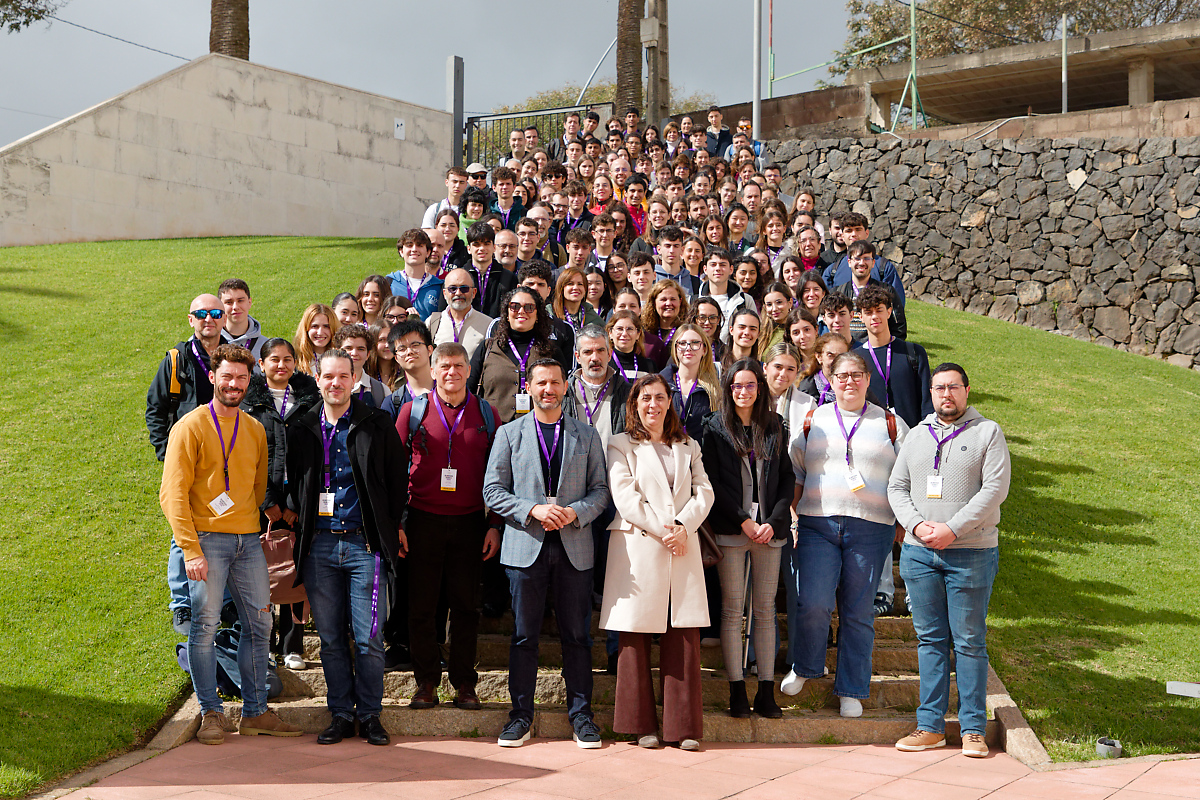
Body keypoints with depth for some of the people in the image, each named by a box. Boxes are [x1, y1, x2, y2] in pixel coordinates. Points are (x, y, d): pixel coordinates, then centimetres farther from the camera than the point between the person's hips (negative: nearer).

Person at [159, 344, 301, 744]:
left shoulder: (255, 430, 14)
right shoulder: (191, 426, -3)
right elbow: (173, 494, -8)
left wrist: (252, 527, 11)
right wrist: (191, 550, -14)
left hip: (248, 541, 5)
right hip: (207, 538, -5)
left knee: (259, 624, 5)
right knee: (205, 625, -5)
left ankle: (255, 712, 16)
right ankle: (211, 713, 8)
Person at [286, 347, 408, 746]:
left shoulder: (377, 426, 2)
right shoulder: (301, 431, 9)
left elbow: (397, 480, 7)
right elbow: (293, 487, 19)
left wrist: (395, 528, 7)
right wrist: (297, 527, 14)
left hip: (365, 544, -2)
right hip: (319, 545, 2)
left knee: (368, 638, -3)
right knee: (331, 638, 7)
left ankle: (370, 714, 11)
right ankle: (341, 714, 18)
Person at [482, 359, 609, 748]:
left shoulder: (587, 435, 10)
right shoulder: (509, 434, 7)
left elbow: (600, 490, 8)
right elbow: (493, 491, 2)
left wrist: (575, 512, -11)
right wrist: (533, 509, -12)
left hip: (574, 547, 1)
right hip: (525, 545, 0)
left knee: (577, 635, 4)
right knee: (524, 635, 4)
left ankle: (581, 714, 14)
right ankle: (521, 714, 14)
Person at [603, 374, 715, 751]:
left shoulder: (688, 447, 20)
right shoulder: (621, 445, 8)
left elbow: (704, 492, 9)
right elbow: (624, 495, -4)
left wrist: (682, 526, -8)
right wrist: (660, 530, -12)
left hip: (683, 549, 3)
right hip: (637, 548, -3)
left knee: (684, 637, -3)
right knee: (636, 638, -1)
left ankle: (684, 726, 3)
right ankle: (642, 724, 8)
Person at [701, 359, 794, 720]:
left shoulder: (774, 426, 11)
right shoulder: (715, 427, 3)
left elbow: (787, 478, 9)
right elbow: (711, 481, -2)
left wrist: (774, 521, -4)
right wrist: (743, 520, -9)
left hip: (769, 528, 2)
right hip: (730, 529, -2)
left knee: (765, 610, 3)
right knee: (732, 610, -2)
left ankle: (766, 692, 6)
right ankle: (737, 691, 3)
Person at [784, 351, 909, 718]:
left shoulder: (890, 424, 10)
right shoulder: (812, 421, 11)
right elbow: (792, 474, 14)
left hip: (871, 529, 0)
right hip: (817, 525, 0)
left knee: (857, 612, 3)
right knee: (812, 603, -11)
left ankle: (851, 691, 15)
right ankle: (803, 668, 16)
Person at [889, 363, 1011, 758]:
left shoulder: (988, 432, 2)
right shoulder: (916, 436, 15)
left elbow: (995, 488, -8)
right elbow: (897, 487, 10)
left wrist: (952, 529, -15)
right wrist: (917, 525, -8)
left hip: (971, 553, -4)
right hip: (918, 553, 4)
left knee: (969, 641, 0)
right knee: (930, 639, 7)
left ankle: (973, 729, 7)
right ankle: (930, 726, 12)